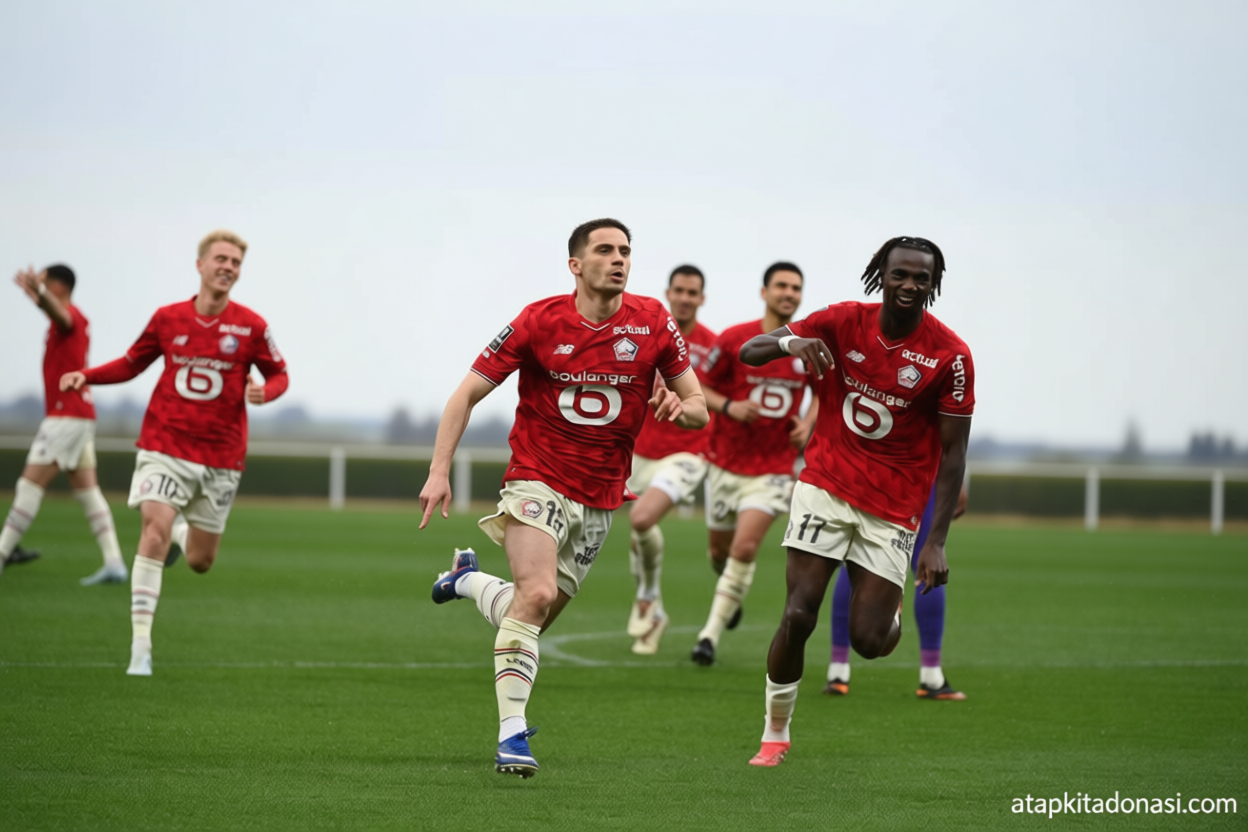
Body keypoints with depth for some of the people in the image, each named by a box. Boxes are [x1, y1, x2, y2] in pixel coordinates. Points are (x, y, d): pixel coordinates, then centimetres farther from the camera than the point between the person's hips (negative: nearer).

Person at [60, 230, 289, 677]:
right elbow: (132, 363, 13)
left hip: (221, 456, 1)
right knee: (155, 531, -21)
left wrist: (264, 392, -18)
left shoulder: (251, 326, -4)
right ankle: (140, 647, -18)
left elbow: (279, 374, 5)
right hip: (165, 447, -1)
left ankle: (184, 530, 47)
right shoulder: (167, 318, 0)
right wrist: (87, 375, -3)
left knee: (200, 562, 8)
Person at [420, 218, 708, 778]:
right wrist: (439, 471, -15)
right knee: (537, 595, -26)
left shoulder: (653, 322, -3)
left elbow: (698, 409, 4)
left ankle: (468, 579, 42)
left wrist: (680, 407, -21)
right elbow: (467, 394, -5)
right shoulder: (539, 322, -10)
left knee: (533, 616, 10)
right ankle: (511, 734, -20)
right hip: (537, 481, -4)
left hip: (601, 497, 4)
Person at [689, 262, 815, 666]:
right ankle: (733, 592, 49)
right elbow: (701, 388, -2)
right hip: (727, 462, 1)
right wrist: (730, 407, -21)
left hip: (774, 468, -1)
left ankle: (712, 633, -8)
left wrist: (808, 422, -4)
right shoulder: (734, 339, -8)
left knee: (745, 547, -18)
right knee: (720, 549, 13)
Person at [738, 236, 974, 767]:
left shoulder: (949, 356, -10)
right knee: (798, 615, -10)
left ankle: (892, 614, 33)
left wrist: (936, 542, -13)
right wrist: (791, 342, -30)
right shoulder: (844, 322, -5)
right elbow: (749, 353, -6)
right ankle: (775, 733, 9)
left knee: (868, 640, -6)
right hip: (827, 485, 1)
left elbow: (953, 452, -7)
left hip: (893, 508, -1)